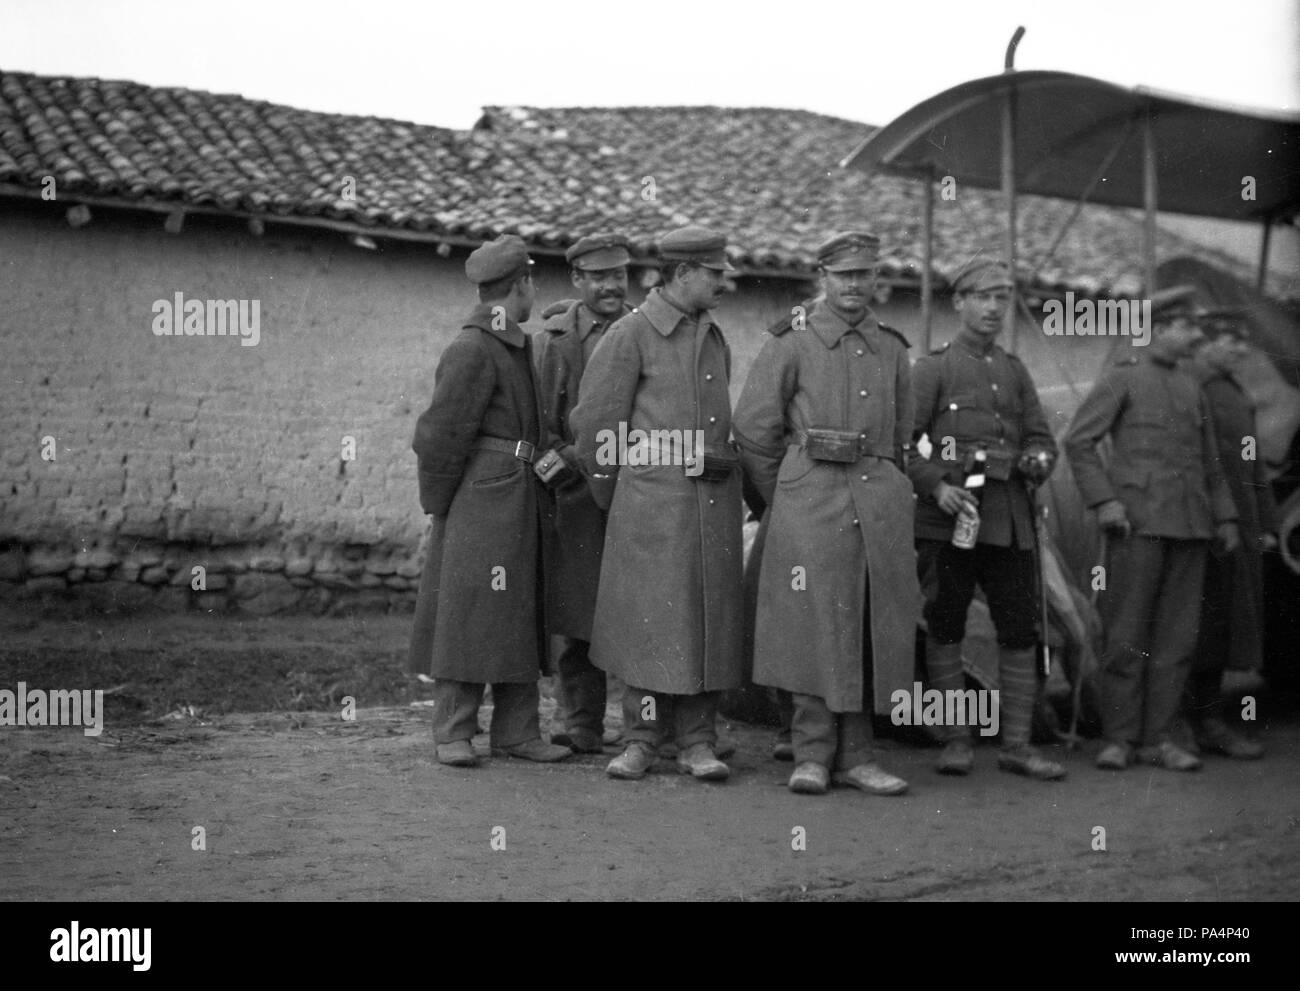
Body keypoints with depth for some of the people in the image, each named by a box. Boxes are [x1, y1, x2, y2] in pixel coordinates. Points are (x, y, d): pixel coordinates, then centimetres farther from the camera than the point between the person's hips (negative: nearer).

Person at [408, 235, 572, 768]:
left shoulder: (515, 346, 15)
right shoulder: (471, 350, -14)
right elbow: (442, 433, -13)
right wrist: (439, 507, -7)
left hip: (517, 501, 9)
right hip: (478, 499, -9)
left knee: (518, 617, 9)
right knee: (467, 614, -4)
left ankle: (516, 731, 14)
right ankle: (453, 734, 3)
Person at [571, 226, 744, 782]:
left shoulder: (716, 338, 16)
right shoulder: (631, 335, -4)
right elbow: (593, 421, -3)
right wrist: (611, 497, 5)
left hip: (715, 500, 6)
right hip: (651, 500, -5)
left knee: (709, 622, 4)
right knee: (649, 621, -2)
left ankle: (697, 743, 11)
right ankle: (640, 741, 8)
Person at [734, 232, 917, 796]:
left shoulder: (892, 349, 15)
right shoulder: (791, 342, 0)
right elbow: (753, 427, 0)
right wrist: (784, 498, 6)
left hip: (880, 500, 4)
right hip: (811, 500, -4)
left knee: (871, 630, 4)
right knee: (816, 625, -5)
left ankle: (855, 754, 11)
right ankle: (812, 755, 2)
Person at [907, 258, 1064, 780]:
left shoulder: (1015, 371, 17)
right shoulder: (933, 367, 2)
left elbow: (1040, 435, 20)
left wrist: (1038, 459, -3)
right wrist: (936, 485, -17)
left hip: (1011, 520, 4)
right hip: (949, 518, -4)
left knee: (1020, 631, 2)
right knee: (945, 629, 1)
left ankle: (1016, 743, 9)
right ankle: (956, 739, 11)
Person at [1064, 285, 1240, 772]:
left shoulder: (1191, 385, 17)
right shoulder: (1122, 378, 0)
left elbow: (1208, 458, 22)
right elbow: (1078, 441, -4)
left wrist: (1224, 516, 16)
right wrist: (1103, 500, -12)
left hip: (1189, 527, 6)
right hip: (1138, 522, -5)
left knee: (1177, 635, 4)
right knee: (1127, 634, -3)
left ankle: (1159, 737, 11)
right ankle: (1119, 739, 4)